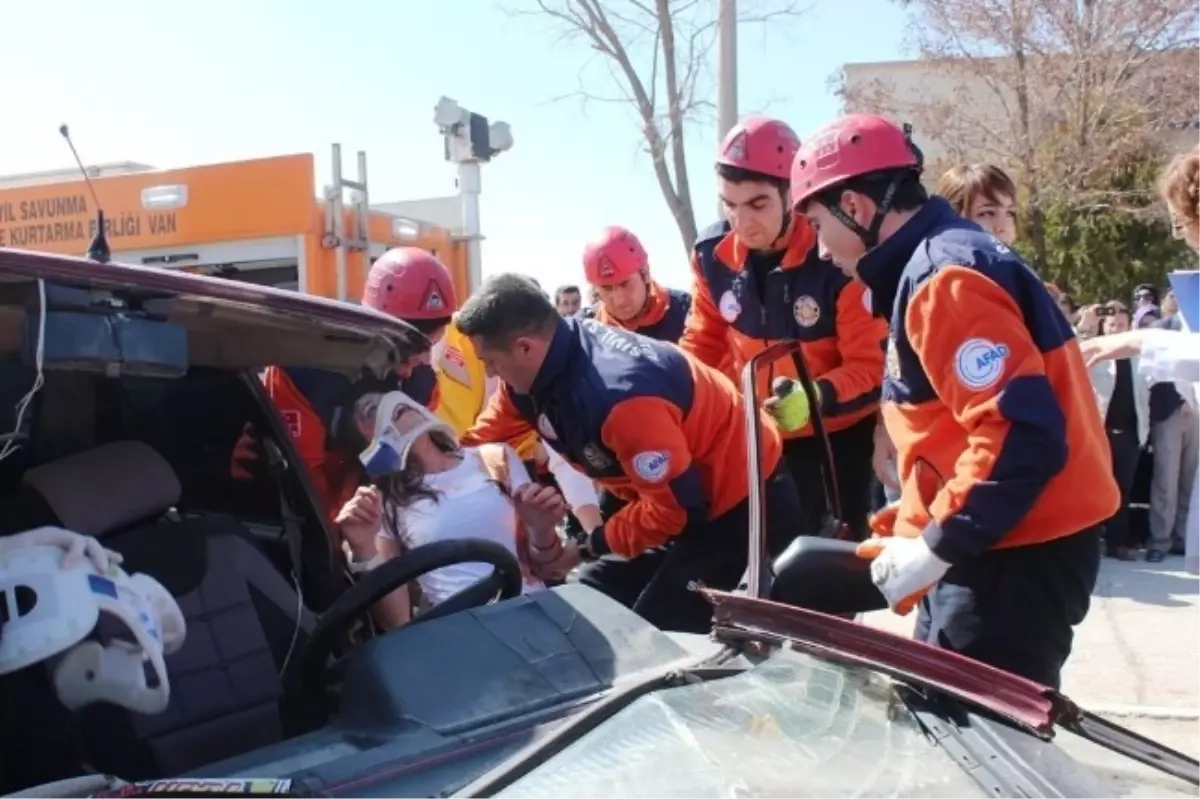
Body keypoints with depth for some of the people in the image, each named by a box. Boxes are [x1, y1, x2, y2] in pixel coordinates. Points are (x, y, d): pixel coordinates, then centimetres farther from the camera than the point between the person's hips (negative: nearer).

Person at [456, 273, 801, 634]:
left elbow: (675, 507, -26)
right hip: (688, 496, 9)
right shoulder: (537, 367, -8)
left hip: (741, 503, -9)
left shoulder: (621, 397, -35)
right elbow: (487, 436, 6)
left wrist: (591, 546, -15)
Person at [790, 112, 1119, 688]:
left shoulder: (944, 279, -18)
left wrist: (933, 548, -20)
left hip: (1021, 553, -10)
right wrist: (906, 529, 14)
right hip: (998, 544, 10)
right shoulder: (937, 268, 15)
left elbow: (1023, 435, -27)